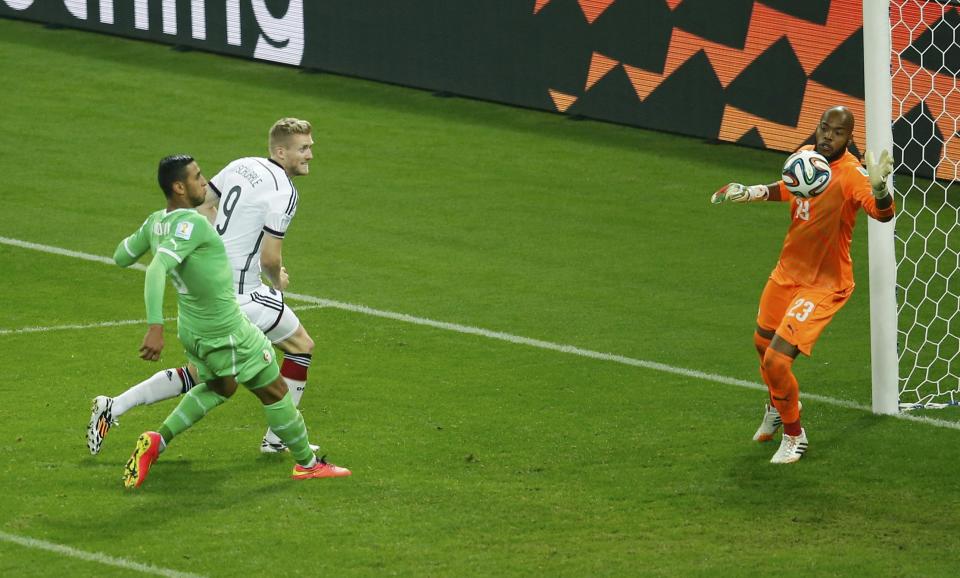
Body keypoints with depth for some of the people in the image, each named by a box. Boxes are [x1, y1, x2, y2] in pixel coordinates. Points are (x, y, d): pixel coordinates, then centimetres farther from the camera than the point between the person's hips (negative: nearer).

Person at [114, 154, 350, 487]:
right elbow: (156, 270, -40)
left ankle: (157, 441, 15)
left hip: (192, 329, 9)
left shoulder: (155, 223, -2)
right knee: (275, 392, 11)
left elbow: (121, 257, 13)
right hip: (226, 332, -9)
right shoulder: (191, 224, -28)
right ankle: (307, 464, 27)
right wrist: (155, 328, -46)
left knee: (218, 388, 32)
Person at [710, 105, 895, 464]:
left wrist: (878, 189, -63)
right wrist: (749, 192, 6)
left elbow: (883, 214, -43)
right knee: (763, 341, 28)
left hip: (824, 284, -8)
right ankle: (776, 408, 59)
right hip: (788, 271, 8)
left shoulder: (851, 174, -26)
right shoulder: (804, 156, -4)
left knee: (776, 360, -15)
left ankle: (794, 436, 12)